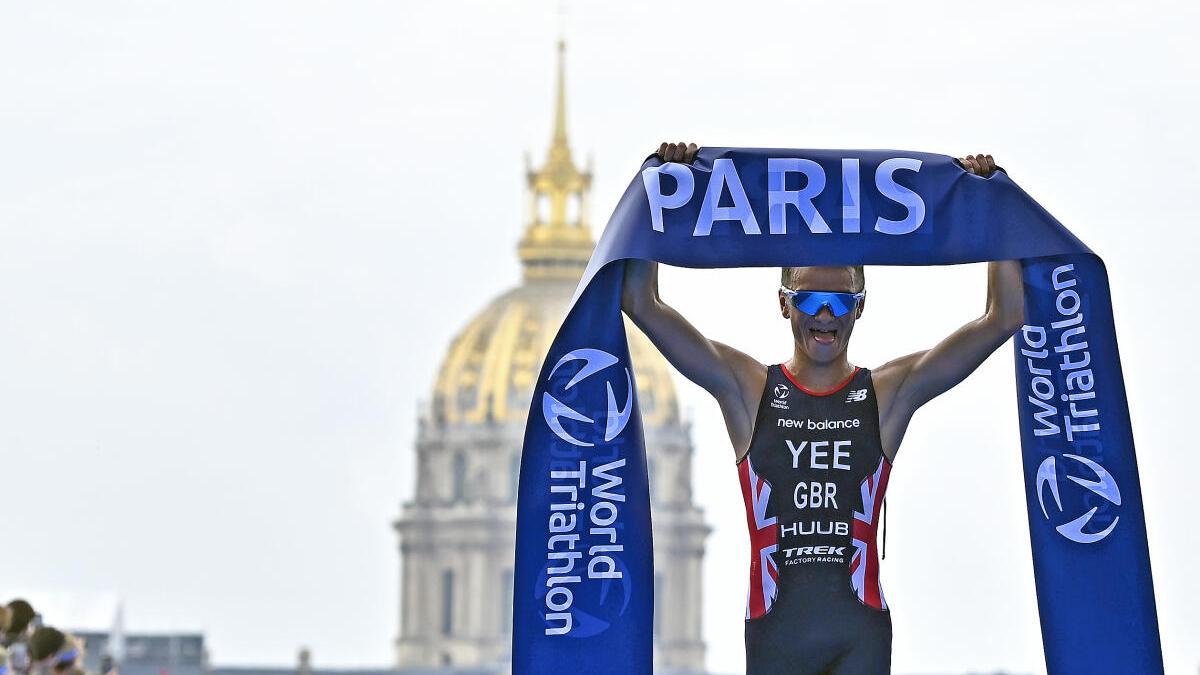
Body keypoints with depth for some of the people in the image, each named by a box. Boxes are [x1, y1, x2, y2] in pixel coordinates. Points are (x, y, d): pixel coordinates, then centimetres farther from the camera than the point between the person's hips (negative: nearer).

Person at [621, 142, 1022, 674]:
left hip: (860, 629, 0)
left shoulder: (889, 394, 7)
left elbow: (1003, 319, 4)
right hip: (774, 626, 0)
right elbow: (642, 304, 3)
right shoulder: (747, 389, 7)